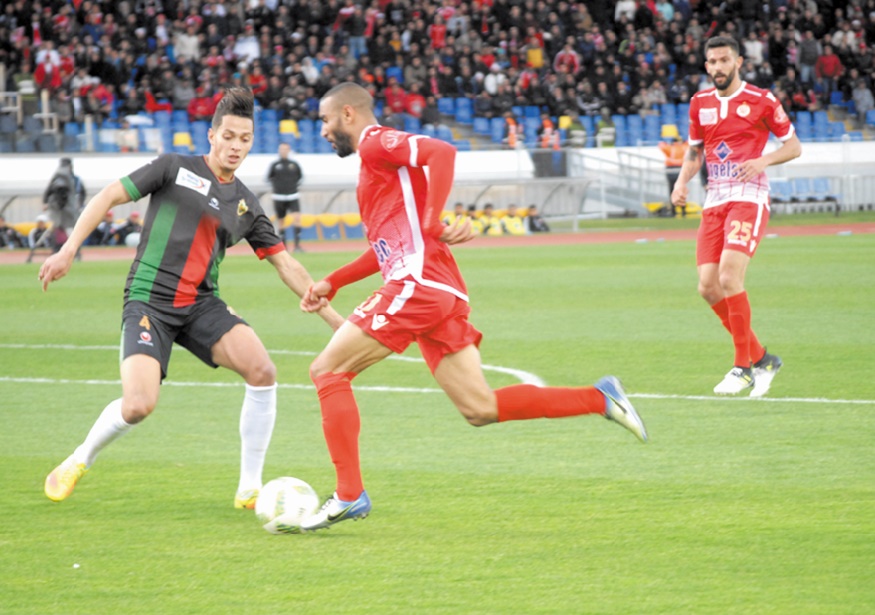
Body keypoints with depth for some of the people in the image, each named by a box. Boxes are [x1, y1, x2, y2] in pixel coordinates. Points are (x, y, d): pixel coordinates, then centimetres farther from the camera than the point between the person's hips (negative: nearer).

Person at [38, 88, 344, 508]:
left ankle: (249, 490, -6)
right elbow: (109, 196, -2)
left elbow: (287, 266, 15)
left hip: (202, 305, 4)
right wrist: (68, 251, -13)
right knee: (138, 405, -22)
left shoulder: (246, 205, 12)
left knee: (262, 371, -19)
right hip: (149, 300, -4)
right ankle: (76, 464, 10)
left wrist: (334, 319, 10)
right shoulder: (176, 169, 0)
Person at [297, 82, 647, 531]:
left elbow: (441, 152, -19)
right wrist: (333, 283, 27)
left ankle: (349, 495, -8)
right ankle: (599, 398, 2)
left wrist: (433, 224, -18)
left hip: (419, 286, -10)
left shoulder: (375, 142, -1)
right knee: (479, 408, 5)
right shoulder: (376, 162, 28)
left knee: (327, 371, -5)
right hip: (443, 295, 10)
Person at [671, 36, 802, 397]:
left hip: (749, 200, -6)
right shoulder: (700, 103, 12)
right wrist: (682, 181, 5)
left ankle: (743, 367, -9)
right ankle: (761, 359, 13)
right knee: (708, 287, -3)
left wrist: (764, 160, -15)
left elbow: (794, 146, 3)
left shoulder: (761, 100, -2)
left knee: (729, 278, -21)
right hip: (714, 202, 6)